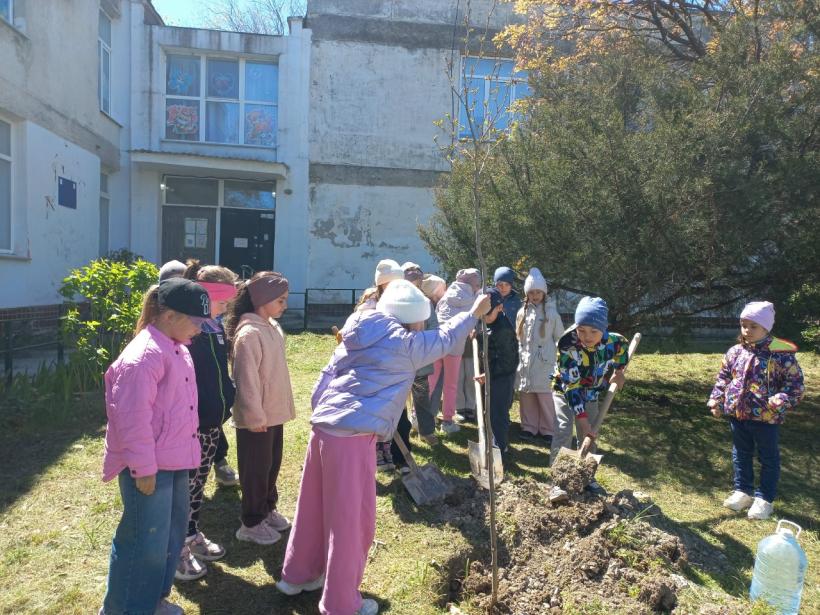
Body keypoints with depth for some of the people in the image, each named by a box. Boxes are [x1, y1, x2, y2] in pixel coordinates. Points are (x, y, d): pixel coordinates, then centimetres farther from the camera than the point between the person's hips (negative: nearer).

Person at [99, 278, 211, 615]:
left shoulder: (177, 349, 9)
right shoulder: (144, 356, -22)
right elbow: (133, 418, -24)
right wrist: (143, 468, -20)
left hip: (175, 461, 10)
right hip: (150, 467, -10)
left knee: (172, 529, 21)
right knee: (147, 540, 2)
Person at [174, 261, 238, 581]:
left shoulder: (216, 327, 7)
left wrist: (228, 398, 12)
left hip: (212, 421, 8)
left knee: (198, 482, 21)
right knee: (185, 484, 7)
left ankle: (193, 535, 37)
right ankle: (178, 548, 23)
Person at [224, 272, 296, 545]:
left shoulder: (273, 327, 6)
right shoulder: (249, 334, -22)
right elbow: (246, 379, -22)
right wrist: (255, 415, -18)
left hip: (275, 413, 9)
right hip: (257, 417, -8)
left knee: (272, 465, 21)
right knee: (255, 470, 7)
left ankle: (268, 510, 39)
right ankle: (251, 523, 23)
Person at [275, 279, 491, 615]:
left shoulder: (357, 337, 14)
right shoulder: (402, 344, -7)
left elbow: (325, 380, 15)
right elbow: (444, 340, 7)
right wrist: (473, 312, 19)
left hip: (324, 427, 9)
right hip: (352, 436, -9)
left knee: (315, 507, 23)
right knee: (352, 521, 6)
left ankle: (297, 575, 41)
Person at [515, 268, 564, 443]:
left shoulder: (551, 313, -1)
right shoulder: (522, 313, 7)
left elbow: (560, 338, 3)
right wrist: (520, 356, 7)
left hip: (545, 362, -3)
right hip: (525, 361, 3)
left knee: (545, 396, -3)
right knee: (526, 395, 7)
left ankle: (548, 430, 11)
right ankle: (529, 427, 19)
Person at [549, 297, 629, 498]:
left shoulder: (613, 340, -24)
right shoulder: (567, 345, -36)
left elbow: (624, 345, 5)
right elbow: (571, 386, -34)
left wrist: (618, 371, 1)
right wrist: (582, 419, -34)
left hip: (591, 394, 4)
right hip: (565, 391, -4)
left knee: (589, 437, 11)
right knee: (563, 432, -17)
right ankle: (558, 480, -11)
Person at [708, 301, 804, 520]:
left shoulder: (782, 354, -14)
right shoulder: (735, 352, 1)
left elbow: (794, 383, -10)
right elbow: (723, 377, 11)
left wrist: (783, 400, -26)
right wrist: (717, 401, 6)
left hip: (766, 417, -5)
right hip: (737, 413, 5)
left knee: (768, 458, 12)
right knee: (741, 454, 18)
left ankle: (764, 499, 25)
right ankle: (743, 491, 34)